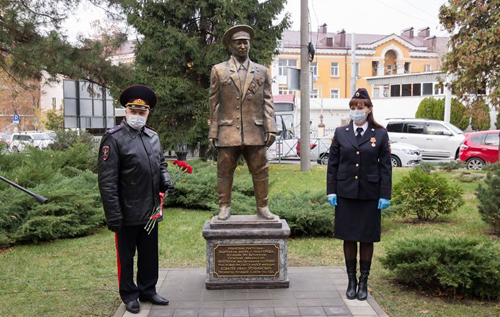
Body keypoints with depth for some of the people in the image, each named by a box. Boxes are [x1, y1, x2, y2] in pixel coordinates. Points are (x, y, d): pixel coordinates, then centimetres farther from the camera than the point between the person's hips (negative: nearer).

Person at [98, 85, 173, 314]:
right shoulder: (113, 139, -12)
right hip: (128, 214, -6)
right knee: (126, 256, 11)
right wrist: (113, 216, -17)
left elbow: (160, 164, 23)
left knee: (150, 254, 18)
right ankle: (129, 295, 27)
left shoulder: (153, 136, 8)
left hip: (151, 211, 6)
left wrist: (165, 180, 0)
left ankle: (148, 290, 34)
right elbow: (107, 181, -15)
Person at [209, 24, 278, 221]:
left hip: (255, 132, 1)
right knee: (224, 172, 3)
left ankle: (262, 207, 15)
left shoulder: (262, 72, 14)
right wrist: (213, 133, 2)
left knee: (260, 171, 4)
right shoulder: (219, 71, 10)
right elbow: (214, 104, 7)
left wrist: (270, 129, -2)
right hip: (228, 132, -1)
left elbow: (267, 102, 9)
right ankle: (224, 207, 15)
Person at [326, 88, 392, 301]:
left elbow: (385, 166, 1)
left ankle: (364, 282, 20)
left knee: (367, 238, 6)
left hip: (369, 194, -1)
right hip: (346, 193, 1)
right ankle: (351, 281, 20)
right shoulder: (340, 133, 5)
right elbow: (332, 164, 6)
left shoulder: (380, 134, 1)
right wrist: (331, 191, 0)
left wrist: (385, 195, -4)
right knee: (348, 238, 7)